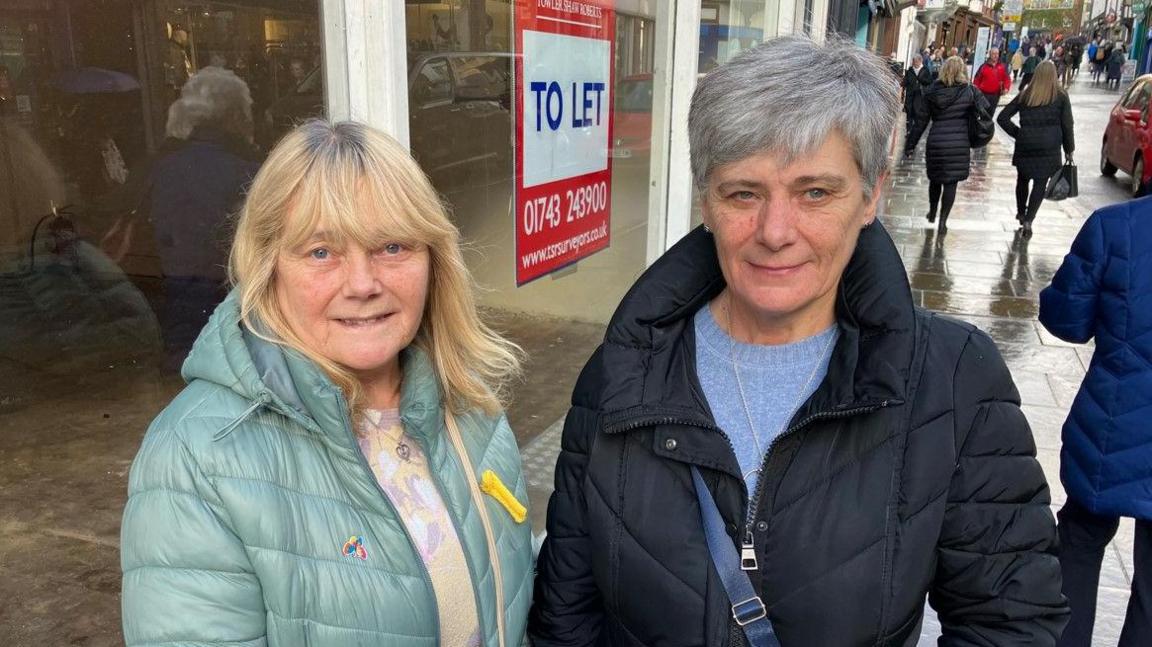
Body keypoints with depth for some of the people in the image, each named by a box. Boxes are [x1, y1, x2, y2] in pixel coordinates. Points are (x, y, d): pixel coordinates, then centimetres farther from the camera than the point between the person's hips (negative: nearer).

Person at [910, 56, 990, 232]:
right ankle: (943, 221, 5)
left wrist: (912, 142, 8)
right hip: (959, 142, -2)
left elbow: (922, 120, 2)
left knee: (935, 179, 20)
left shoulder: (932, 91, -1)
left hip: (936, 140, 2)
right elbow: (986, 109, -4)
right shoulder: (969, 91, -5)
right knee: (951, 182, 5)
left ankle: (932, 213, 37)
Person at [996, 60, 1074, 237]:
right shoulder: (1061, 96, -1)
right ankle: (1028, 220, -5)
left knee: (1023, 179, 20)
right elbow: (1067, 125, 0)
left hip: (1025, 145, 2)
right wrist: (1069, 150, 7)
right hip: (1049, 148, -2)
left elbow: (1002, 118, 1)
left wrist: (1017, 133, 9)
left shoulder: (1025, 95, 4)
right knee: (1040, 184, 3)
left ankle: (1021, 213, 33)